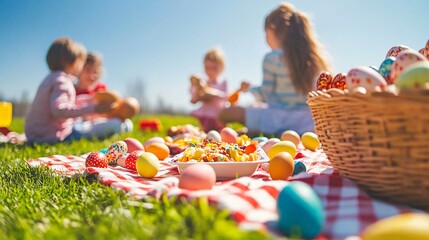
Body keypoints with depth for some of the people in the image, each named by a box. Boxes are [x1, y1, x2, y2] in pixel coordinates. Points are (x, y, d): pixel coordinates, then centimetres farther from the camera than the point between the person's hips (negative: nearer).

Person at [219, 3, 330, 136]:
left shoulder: (272, 58, -11)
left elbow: (266, 96, -5)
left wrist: (249, 88, 15)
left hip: (278, 120, -5)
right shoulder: (313, 57, 5)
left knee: (225, 113, 4)